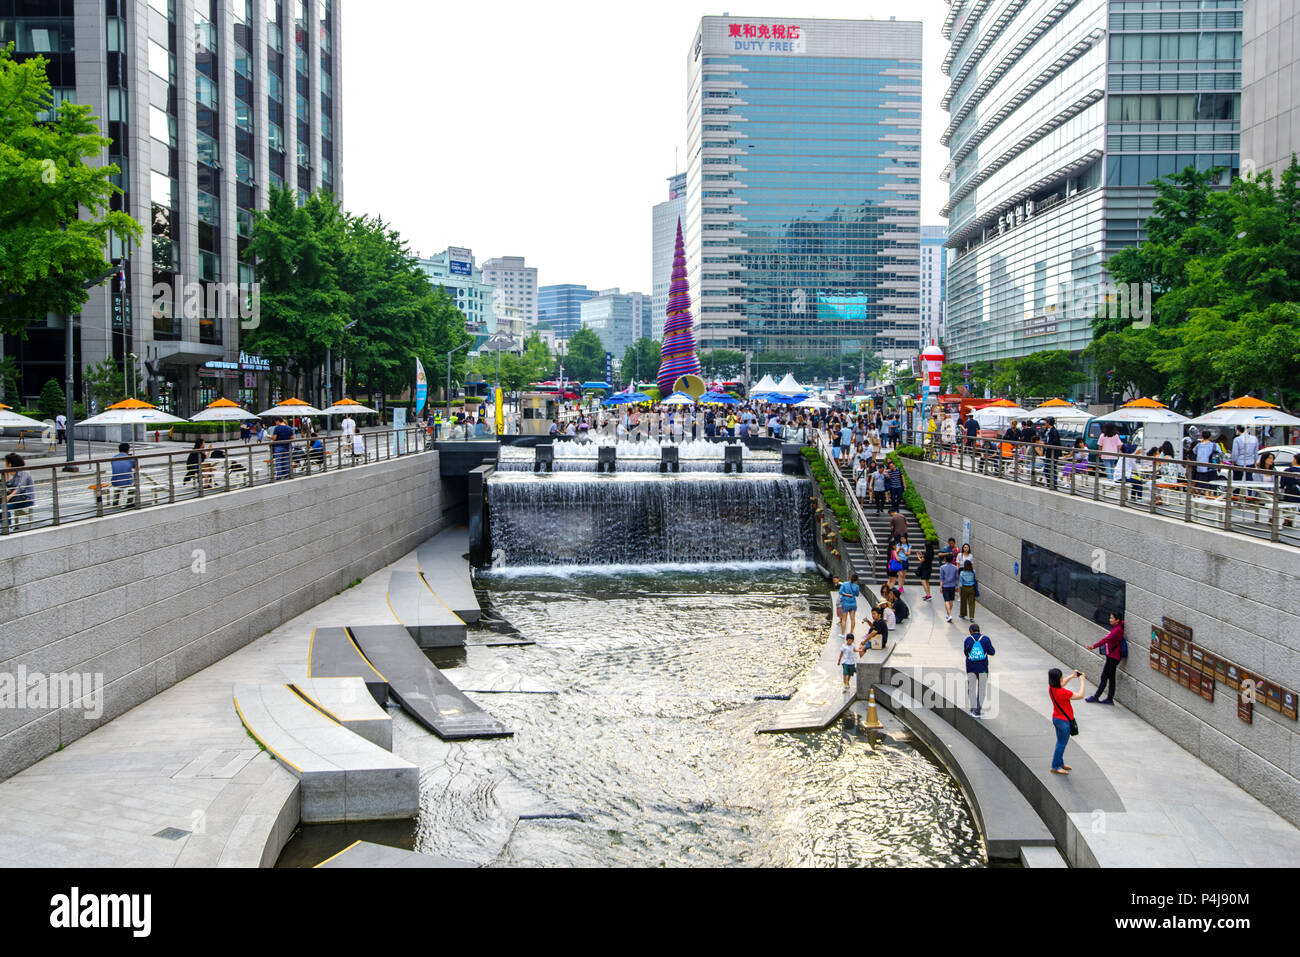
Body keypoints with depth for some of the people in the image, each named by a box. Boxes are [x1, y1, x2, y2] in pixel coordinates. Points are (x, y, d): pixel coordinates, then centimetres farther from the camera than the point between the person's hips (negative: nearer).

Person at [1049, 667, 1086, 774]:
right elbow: (1080, 695, -21)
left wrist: (1072, 676, 5)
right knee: (1061, 744, 5)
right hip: (1064, 721, -8)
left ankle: (1060, 763, 36)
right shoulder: (1063, 692, -31)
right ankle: (1055, 767, 15)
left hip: (1056, 718, 8)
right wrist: (1081, 681, -11)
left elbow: (1061, 684, 16)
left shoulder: (1051, 688, -7)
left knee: (1060, 743, 23)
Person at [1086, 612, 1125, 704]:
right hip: (1112, 656, 10)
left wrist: (1094, 646, -34)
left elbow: (1106, 639, -30)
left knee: (1104, 677, -2)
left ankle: (1096, 697, 5)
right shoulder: (1116, 628, 7)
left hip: (1113, 657, -10)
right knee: (1111, 677, 13)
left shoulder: (1117, 630, -21)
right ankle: (1110, 699, 18)